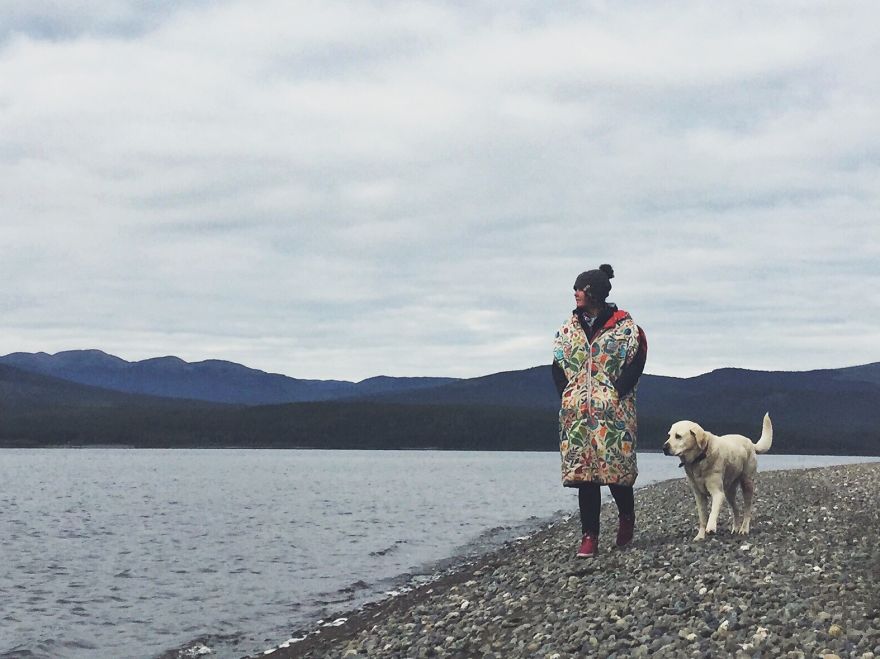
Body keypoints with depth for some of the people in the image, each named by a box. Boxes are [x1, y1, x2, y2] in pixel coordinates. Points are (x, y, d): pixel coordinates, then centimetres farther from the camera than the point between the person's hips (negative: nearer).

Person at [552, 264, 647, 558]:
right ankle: (589, 537, 2)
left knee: (616, 466, -5)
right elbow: (558, 364, 16)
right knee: (582, 469, 0)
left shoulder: (624, 325, -3)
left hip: (613, 411, -4)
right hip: (577, 412, 4)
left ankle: (626, 514, 25)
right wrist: (566, 392, 3)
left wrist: (618, 391, -12)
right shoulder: (569, 327, 12)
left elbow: (636, 360, -6)